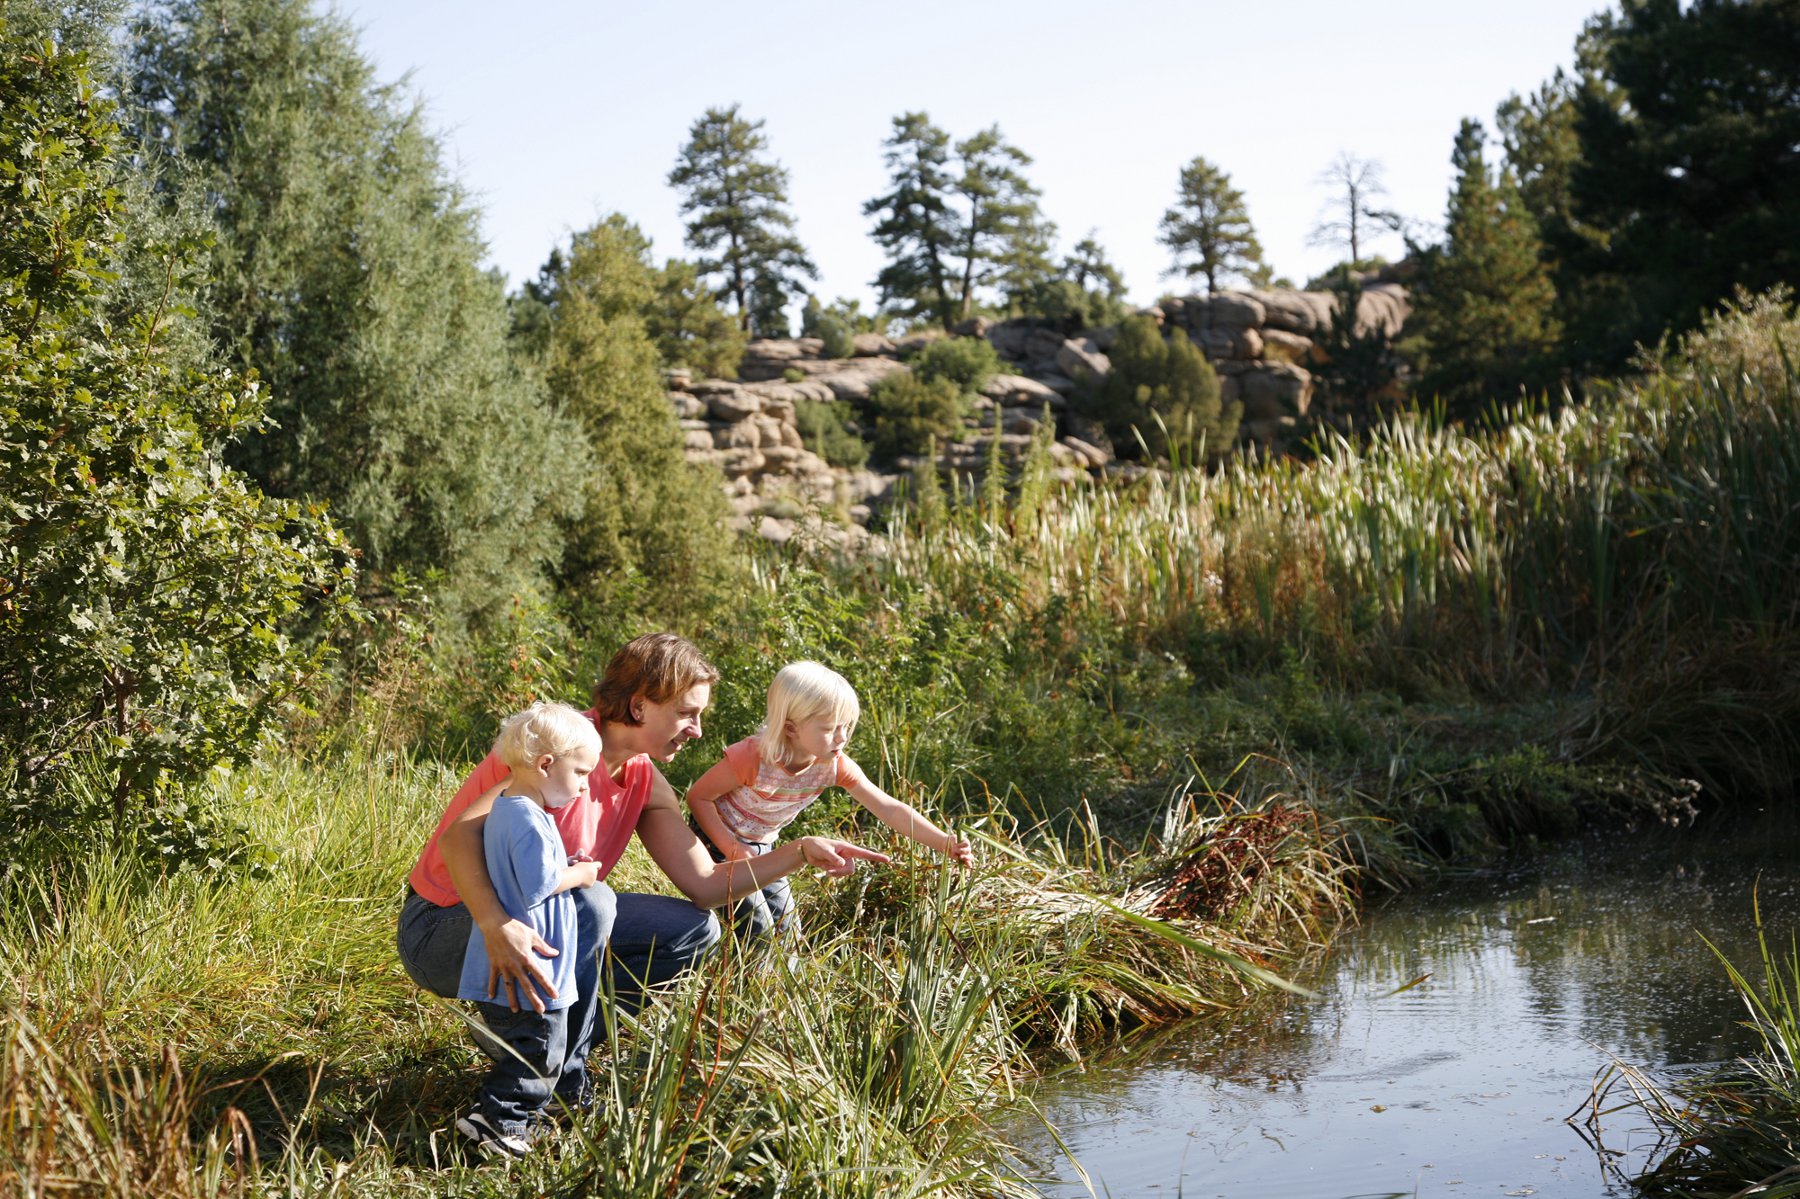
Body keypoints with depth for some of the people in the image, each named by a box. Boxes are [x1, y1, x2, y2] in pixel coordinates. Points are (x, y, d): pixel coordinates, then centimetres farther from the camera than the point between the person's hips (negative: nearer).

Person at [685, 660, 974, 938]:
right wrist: (734, 849, -29)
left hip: (762, 847, 6)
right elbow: (698, 797, -22)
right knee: (758, 932, -12)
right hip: (717, 840, -6)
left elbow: (890, 809, -19)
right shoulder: (751, 758, -34)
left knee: (787, 930, 6)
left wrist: (945, 843, -30)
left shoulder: (835, 766, -18)